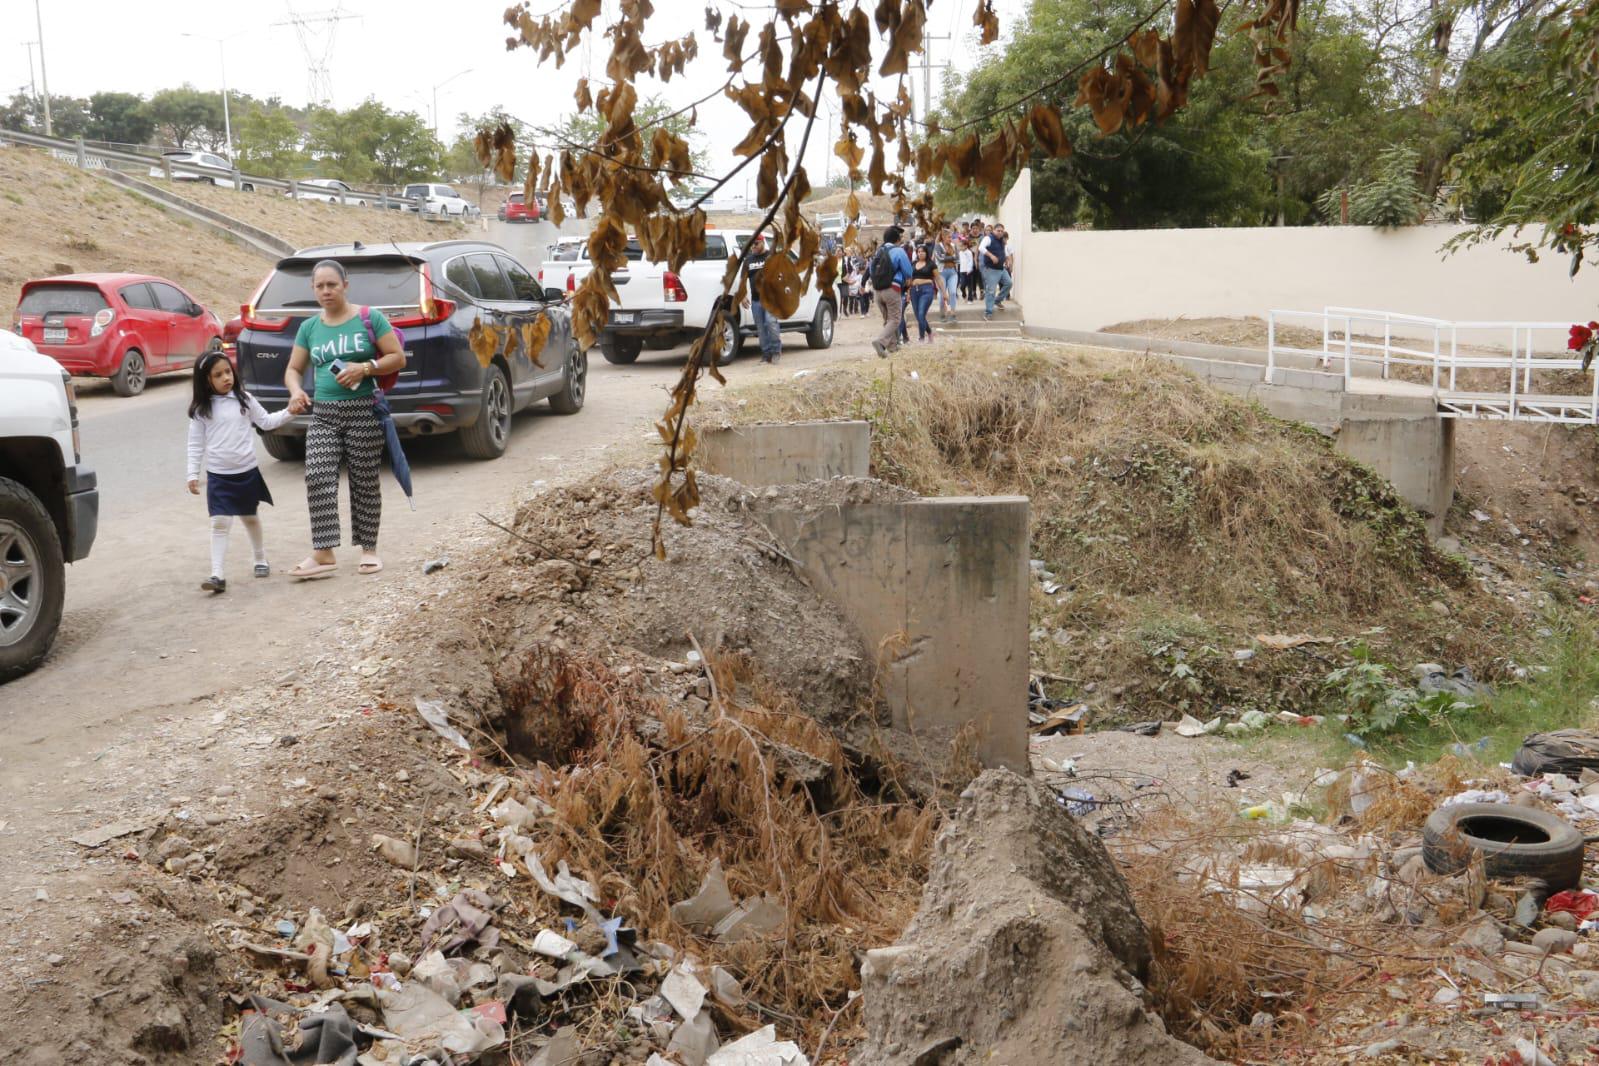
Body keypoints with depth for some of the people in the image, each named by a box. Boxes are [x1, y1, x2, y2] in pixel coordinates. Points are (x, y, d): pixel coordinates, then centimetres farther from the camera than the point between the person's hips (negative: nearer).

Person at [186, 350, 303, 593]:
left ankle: (260, 560, 35)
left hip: (247, 471, 2)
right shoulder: (201, 409, -2)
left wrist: (288, 412, -4)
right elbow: (196, 444, 2)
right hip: (218, 475, -2)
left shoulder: (244, 399, 1)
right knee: (220, 523, -9)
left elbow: (265, 421, 10)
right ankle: (218, 575, -11)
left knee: (250, 518, 17)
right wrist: (193, 474, -2)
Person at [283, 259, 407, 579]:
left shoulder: (369, 318, 0)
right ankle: (323, 554, -11)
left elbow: (398, 357, -2)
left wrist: (365, 368, -17)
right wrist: (296, 390, -8)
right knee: (318, 478, -11)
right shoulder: (309, 327, 11)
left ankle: (369, 550, 14)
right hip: (323, 413, 3)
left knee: (364, 480, 3)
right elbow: (293, 369, 14)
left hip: (363, 412, -3)